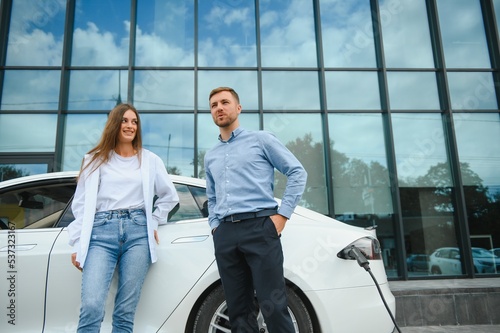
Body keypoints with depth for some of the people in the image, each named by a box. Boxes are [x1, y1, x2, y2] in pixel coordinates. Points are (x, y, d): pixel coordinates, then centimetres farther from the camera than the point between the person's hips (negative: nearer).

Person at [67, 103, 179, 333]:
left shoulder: (150, 160, 14)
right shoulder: (95, 159, 13)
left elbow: (169, 196, 22)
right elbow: (80, 204, 8)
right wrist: (77, 244, 3)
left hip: (138, 232, 1)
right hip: (101, 232, 0)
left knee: (126, 312, -1)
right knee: (91, 307, -15)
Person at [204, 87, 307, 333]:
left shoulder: (260, 139, 7)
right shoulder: (210, 156, 22)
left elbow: (297, 173, 2)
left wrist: (282, 215, -7)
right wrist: (215, 226, 12)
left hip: (259, 227, -5)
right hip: (225, 235, 5)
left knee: (273, 306, -7)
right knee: (238, 310, 8)